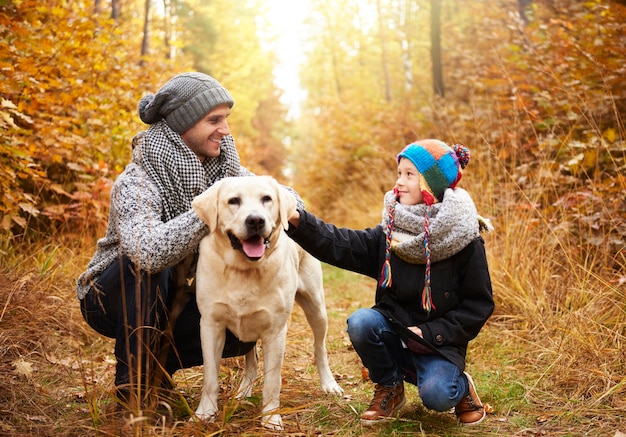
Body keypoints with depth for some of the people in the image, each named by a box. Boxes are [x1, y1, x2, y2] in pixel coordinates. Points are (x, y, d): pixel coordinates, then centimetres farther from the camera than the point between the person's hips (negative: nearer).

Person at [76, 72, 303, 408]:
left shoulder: (222, 168, -7)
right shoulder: (137, 182, -27)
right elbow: (147, 251, -46)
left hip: (169, 298, 5)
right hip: (110, 299, -5)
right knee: (146, 262, -36)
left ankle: (160, 361, 8)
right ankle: (132, 376, -16)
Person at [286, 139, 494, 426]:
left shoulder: (465, 242, -9)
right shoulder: (390, 234, 0)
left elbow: (479, 304, -7)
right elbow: (341, 245, -11)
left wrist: (432, 333, -16)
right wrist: (298, 221, -25)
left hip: (438, 344, -3)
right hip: (394, 333, 4)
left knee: (435, 395, -30)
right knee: (360, 322, -26)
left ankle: (461, 387, 9)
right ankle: (389, 389, 1)